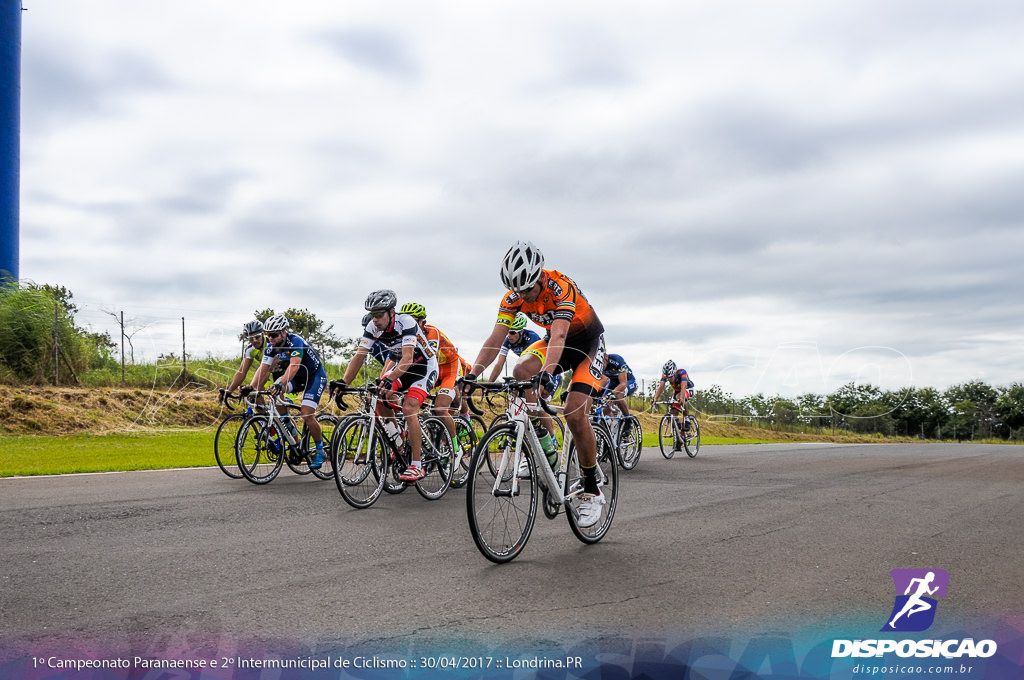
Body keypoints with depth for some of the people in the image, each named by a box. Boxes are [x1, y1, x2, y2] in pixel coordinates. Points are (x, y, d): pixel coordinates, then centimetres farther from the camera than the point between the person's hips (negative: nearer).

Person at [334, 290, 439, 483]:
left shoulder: (406, 323, -31)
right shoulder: (372, 327, -13)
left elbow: (407, 358, -41)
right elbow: (359, 356, -15)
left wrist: (389, 379, -55)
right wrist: (343, 383, -27)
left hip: (425, 367, -7)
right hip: (402, 366, 7)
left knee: (409, 408, -24)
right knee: (380, 397, -15)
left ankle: (417, 467, -22)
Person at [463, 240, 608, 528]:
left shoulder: (561, 287, -33)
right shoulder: (514, 297, -16)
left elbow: (559, 335, -46)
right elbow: (495, 339, -23)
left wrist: (547, 373, -61)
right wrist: (471, 376, -36)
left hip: (588, 342, -5)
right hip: (554, 341, 6)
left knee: (574, 412, -21)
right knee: (521, 372, -25)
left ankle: (592, 492, -6)